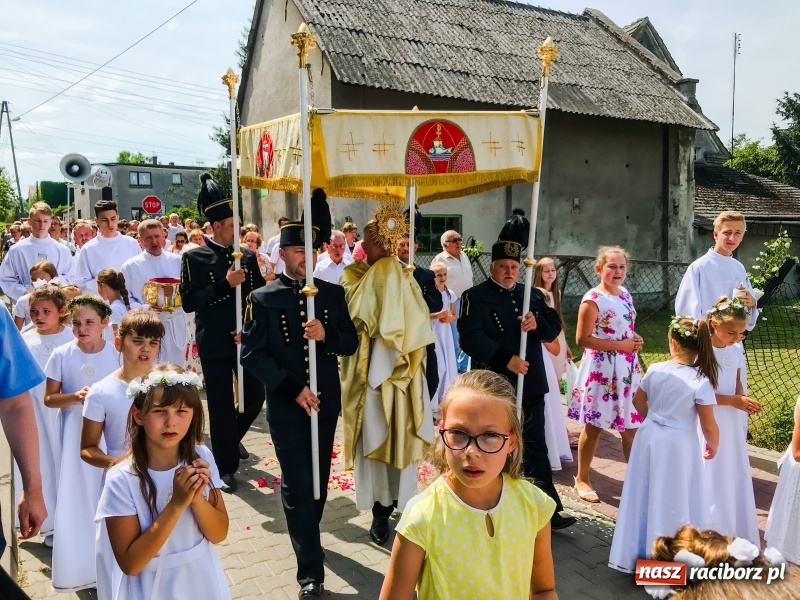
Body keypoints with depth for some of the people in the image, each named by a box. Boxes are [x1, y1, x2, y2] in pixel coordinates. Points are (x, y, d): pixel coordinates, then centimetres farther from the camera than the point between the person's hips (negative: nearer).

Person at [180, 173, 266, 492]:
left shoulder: (248, 256, 6)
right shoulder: (194, 258, -5)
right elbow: (188, 302, -12)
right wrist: (225, 284, -21)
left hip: (246, 339, 4)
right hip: (214, 344, -4)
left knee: (255, 396, 8)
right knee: (221, 405, 3)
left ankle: (233, 436, 39)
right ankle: (226, 467, 18)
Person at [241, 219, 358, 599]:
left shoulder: (333, 293, 2)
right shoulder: (263, 299, -7)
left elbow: (351, 343, 4)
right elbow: (251, 355, -10)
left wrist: (326, 335, -18)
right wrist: (294, 389, -16)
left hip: (326, 403, 4)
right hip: (286, 406, -3)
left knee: (319, 478, 18)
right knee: (297, 483, 1)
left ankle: (307, 537, 43)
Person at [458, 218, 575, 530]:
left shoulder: (532, 295, 12)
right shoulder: (475, 297, -6)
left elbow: (554, 327, 7)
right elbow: (471, 338, -17)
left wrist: (538, 324, -16)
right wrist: (506, 360, -24)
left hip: (530, 386, 5)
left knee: (536, 449, 12)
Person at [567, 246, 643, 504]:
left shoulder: (625, 294, 9)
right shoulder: (593, 299, -14)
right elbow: (582, 339, -18)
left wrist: (636, 339, 1)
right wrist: (620, 345, -19)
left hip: (627, 368, 7)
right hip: (601, 369, -7)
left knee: (631, 427, 12)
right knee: (594, 427, 4)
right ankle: (582, 479, 19)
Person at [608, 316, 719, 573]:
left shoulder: (655, 370, -7)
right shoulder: (701, 381, -19)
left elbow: (638, 401, 9)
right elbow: (709, 426, -14)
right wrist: (713, 446, 6)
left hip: (649, 437, 4)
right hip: (679, 445, -4)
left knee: (645, 496, 17)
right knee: (673, 502, 10)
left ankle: (637, 553, 32)